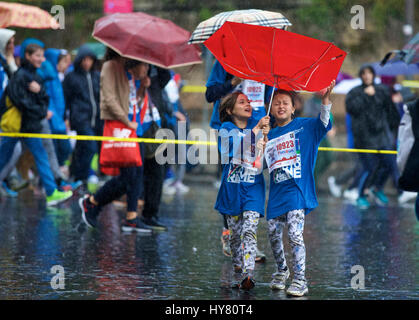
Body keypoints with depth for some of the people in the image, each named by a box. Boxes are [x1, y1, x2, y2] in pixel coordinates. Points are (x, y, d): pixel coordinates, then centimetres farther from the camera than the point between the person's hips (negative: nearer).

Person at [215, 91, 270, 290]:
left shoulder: (257, 126, 7)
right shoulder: (227, 128, 2)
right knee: (235, 234, 7)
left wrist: (265, 136, -13)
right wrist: (256, 130, -21)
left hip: (253, 188, -1)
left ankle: (249, 274, -24)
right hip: (232, 189, 1)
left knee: (249, 231, -14)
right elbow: (238, 145, -17)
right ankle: (238, 277, 18)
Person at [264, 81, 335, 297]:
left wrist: (325, 99, -29)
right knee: (273, 234, 8)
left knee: (295, 234, -14)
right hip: (276, 191, 5)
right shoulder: (270, 135, 13)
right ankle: (281, 271, 32)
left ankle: (300, 280, -9)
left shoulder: (304, 126, 3)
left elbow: (324, 123, -13)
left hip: (297, 190, -5)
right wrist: (259, 146, -7)